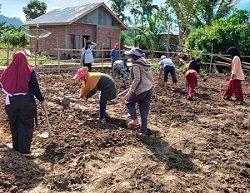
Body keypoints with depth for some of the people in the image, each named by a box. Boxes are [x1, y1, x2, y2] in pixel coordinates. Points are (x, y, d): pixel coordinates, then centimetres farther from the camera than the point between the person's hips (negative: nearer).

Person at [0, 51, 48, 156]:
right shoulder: (29, 71, -9)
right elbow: (35, 88, -11)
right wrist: (42, 100, -2)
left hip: (11, 102, 3)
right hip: (27, 102, -3)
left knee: (14, 125, 17)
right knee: (26, 126, 5)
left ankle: (16, 148, 29)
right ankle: (24, 150, 4)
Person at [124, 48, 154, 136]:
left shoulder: (136, 65, -11)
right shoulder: (146, 63, 14)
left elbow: (137, 80, -19)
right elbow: (151, 76, 17)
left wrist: (130, 91, -18)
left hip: (141, 90, -8)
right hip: (149, 89, 8)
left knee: (129, 101, 19)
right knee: (144, 112, 11)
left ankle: (135, 120, 6)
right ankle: (144, 132, 13)